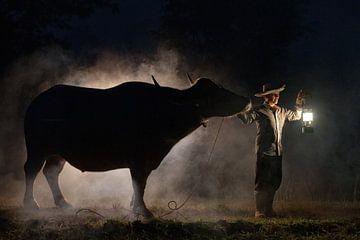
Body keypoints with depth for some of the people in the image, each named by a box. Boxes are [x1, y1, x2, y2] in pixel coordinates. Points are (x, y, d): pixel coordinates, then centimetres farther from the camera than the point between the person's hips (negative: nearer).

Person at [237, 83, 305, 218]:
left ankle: (268, 209, 21)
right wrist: (247, 108, -35)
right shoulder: (259, 111, -5)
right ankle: (259, 211, -2)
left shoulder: (281, 112, 15)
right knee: (262, 182, -5)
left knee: (274, 181, 11)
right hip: (264, 152, -7)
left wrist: (299, 104, 21)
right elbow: (246, 119, -22)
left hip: (277, 152, 7)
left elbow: (296, 115, 31)